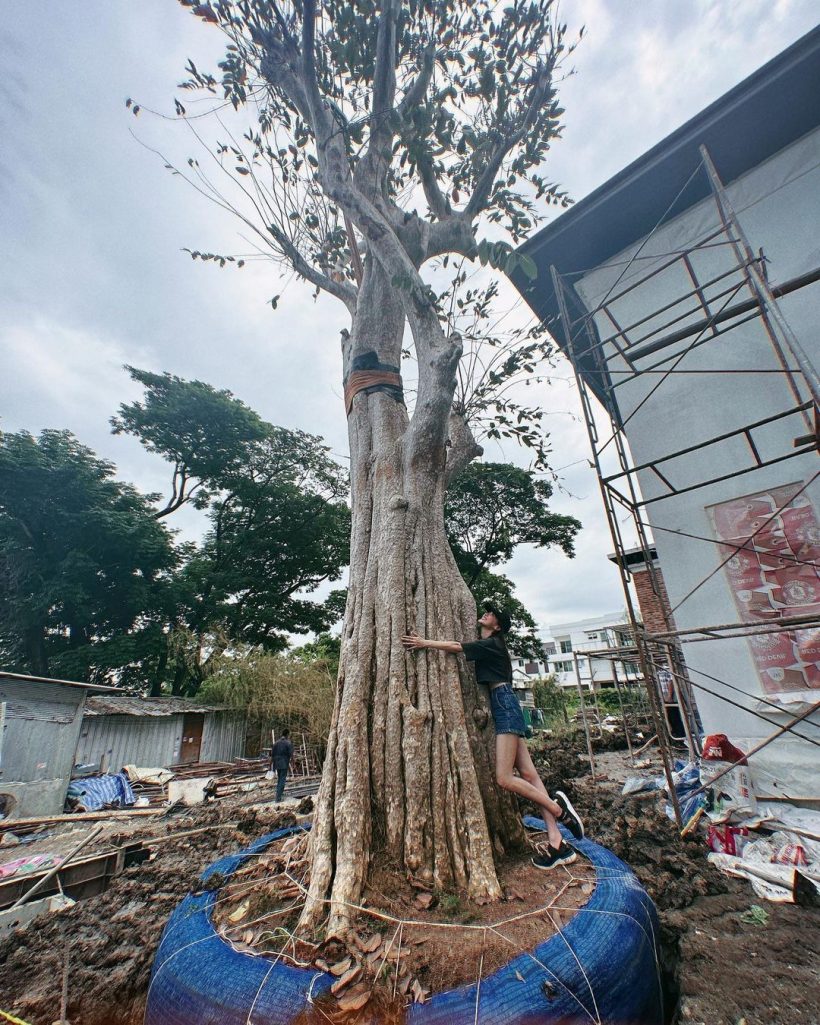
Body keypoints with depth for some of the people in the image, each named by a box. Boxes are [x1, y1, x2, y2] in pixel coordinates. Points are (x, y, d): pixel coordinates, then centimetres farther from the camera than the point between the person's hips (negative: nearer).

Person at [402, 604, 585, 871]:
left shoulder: (492, 644, -6)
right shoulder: (486, 646, 21)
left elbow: (456, 647, -12)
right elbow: (460, 648, 25)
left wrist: (425, 643, -9)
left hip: (505, 706, -9)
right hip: (501, 708, 9)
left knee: (504, 778, -14)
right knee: (528, 774, 3)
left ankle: (557, 807, 2)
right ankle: (556, 843, 4)